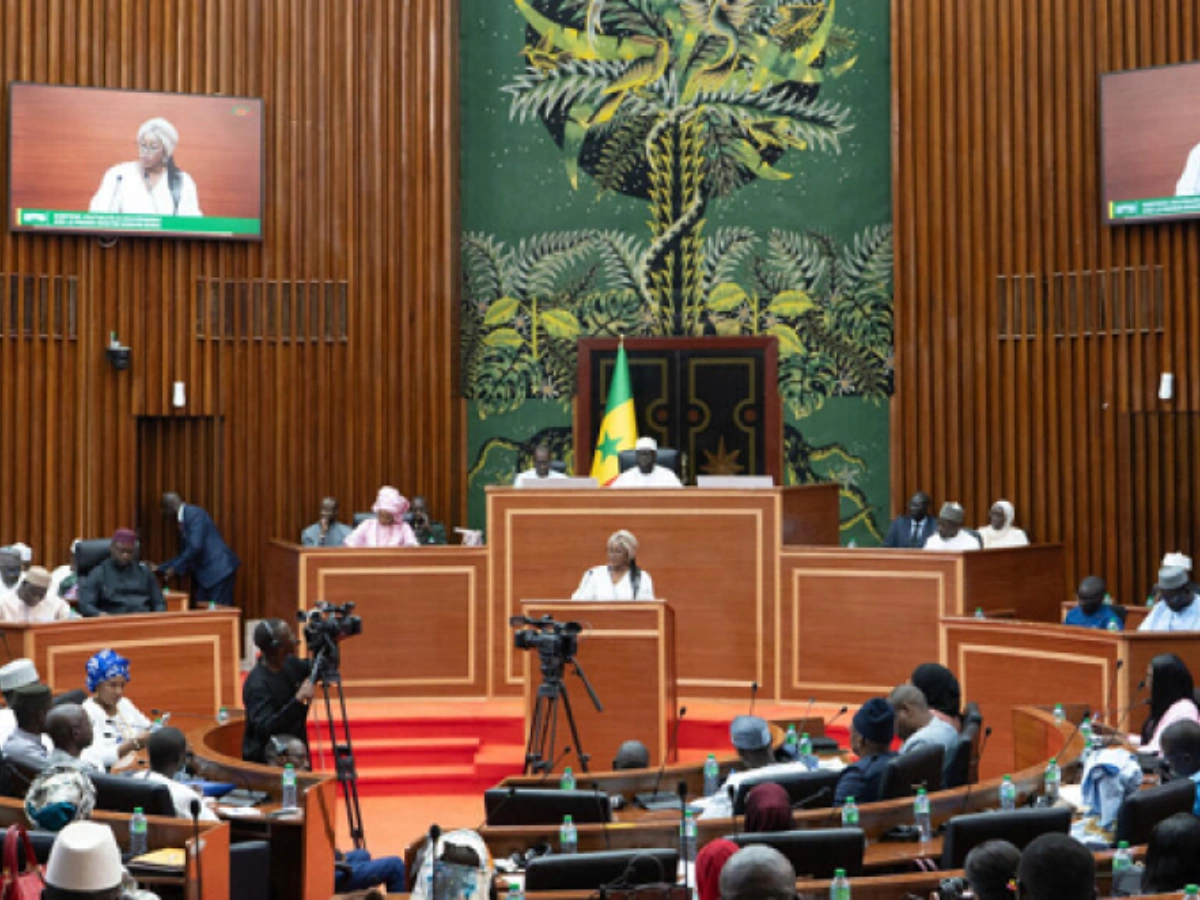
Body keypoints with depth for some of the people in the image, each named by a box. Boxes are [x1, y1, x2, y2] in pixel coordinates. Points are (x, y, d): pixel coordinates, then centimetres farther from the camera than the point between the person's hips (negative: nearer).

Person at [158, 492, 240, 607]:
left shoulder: (194, 513, -11)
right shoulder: (182, 521, 18)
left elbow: (195, 547, -21)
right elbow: (185, 554, 24)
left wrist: (175, 568, -13)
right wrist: (160, 568, 22)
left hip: (219, 571, -10)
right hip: (205, 573, 10)